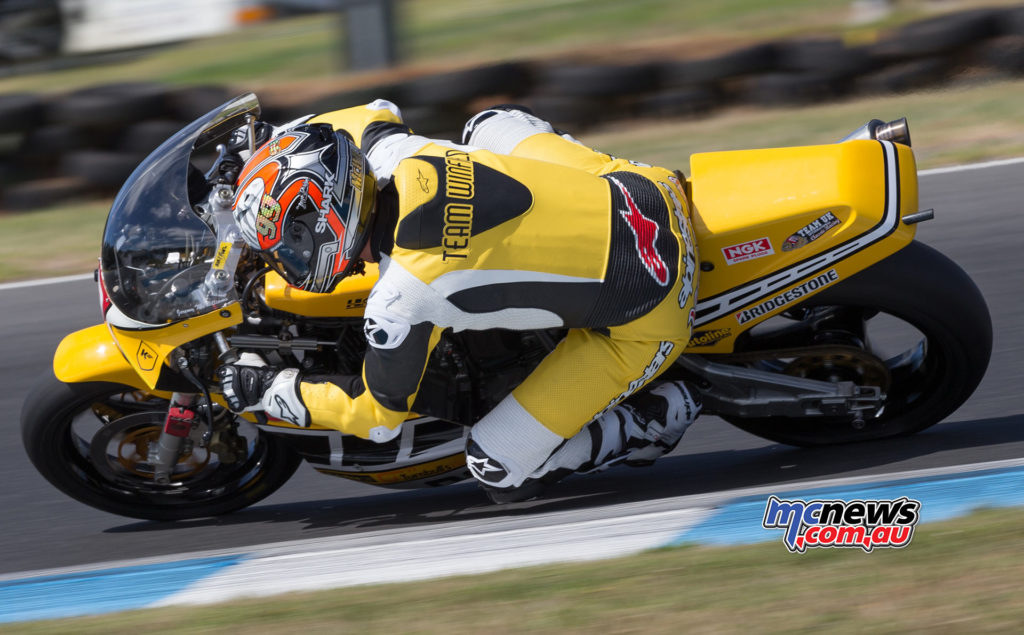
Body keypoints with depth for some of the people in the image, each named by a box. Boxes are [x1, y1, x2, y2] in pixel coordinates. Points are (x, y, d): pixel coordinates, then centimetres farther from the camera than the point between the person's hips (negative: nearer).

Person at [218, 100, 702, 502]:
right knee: (492, 123, 26)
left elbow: (378, 418, -5)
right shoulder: (393, 151, -7)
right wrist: (279, 151, 25)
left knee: (502, 473, 0)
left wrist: (267, 391, 6)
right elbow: (376, 111, 22)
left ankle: (657, 418, 11)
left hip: (646, 318, -7)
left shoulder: (398, 301, -23)